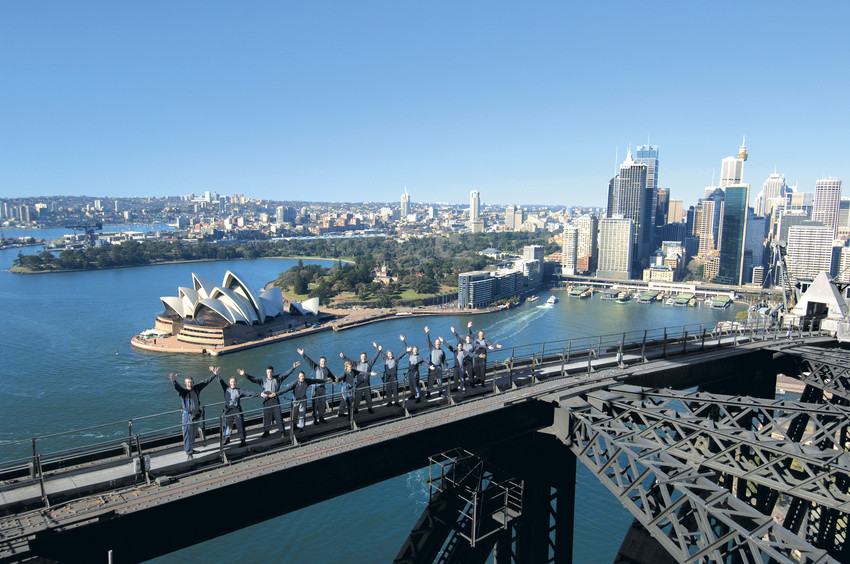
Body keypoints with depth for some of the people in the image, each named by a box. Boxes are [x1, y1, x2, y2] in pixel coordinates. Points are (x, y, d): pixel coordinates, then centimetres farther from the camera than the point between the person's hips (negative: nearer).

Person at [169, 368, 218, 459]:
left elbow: (206, 381, 3)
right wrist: (174, 381, -55)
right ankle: (188, 452, 7)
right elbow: (177, 387, -33)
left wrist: (215, 374, -5)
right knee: (187, 433, -2)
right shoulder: (183, 391, -12)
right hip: (187, 415, -5)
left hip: (196, 415, 6)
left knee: (194, 433, 17)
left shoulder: (197, 388, 2)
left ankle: (188, 448, 34)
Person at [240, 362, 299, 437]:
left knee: (278, 416, -3)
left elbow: (286, 373, -1)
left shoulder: (277, 378, 3)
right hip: (266, 401, 1)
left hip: (275, 400, -1)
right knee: (266, 417, 6)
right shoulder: (263, 380, 7)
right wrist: (244, 374, -6)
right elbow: (253, 379, 4)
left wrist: (293, 367, -11)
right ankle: (266, 432, 20)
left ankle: (282, 432, 4)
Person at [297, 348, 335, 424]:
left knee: (322, 403, 8)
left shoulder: (327, 369, 13)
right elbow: (308, 360, -7)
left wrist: (335, 380, 8)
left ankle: (321, 417, 20)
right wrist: (303, 354, -15)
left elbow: (331, 376, 25)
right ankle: (315, 419, 4)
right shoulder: (315, 367, 0)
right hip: (316, 387, -4)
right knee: (315, 403, -3)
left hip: (322, 387, 4)